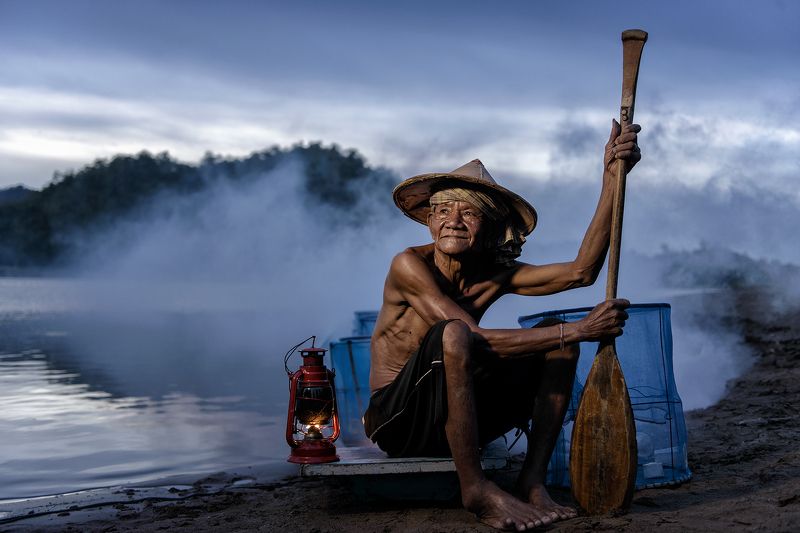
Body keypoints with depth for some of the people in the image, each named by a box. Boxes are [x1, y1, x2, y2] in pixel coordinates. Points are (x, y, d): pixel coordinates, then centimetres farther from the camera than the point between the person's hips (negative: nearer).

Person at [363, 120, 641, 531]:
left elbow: (581, 272, -12)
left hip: (455, 416, 6)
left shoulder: (495, 276, 1)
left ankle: (532, 481, -10)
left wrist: (611, 179, -20)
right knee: (452, 333, -35)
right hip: (397, 419, -6)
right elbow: (480, 340, -26)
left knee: (556, 336, -6)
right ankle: (476, 490, -26)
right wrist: (579, 330, -26)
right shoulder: (410, 266, -17)